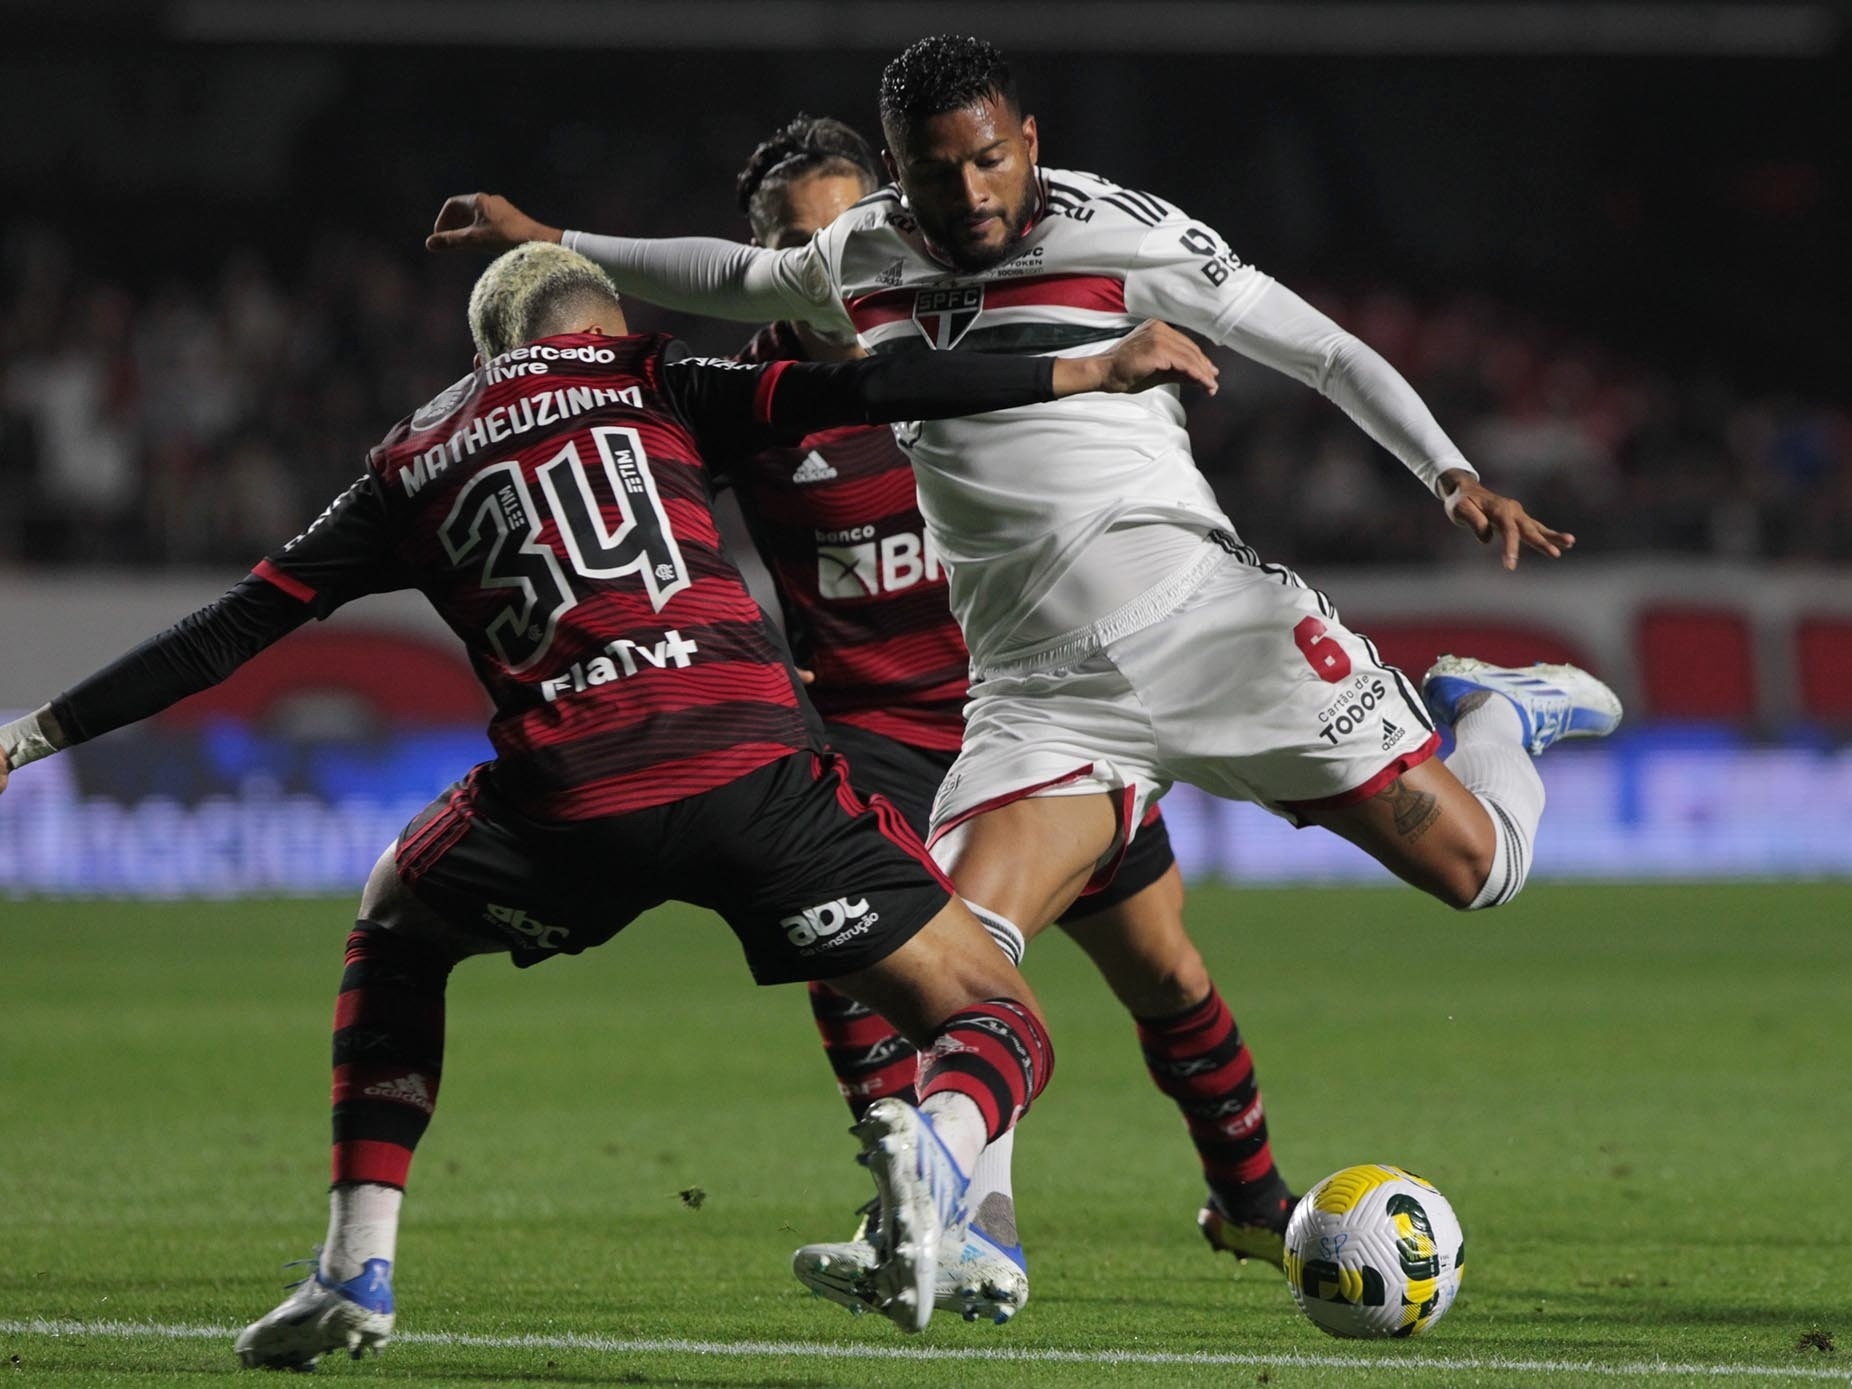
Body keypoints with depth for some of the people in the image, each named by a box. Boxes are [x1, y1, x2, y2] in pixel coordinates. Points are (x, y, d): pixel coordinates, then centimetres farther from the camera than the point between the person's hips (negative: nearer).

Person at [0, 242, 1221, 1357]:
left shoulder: (415, 467, 22)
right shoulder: (639, 379, 18)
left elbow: (235, 631, 22)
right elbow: (841, 395, 5)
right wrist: (1086, 377, 5)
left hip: (572, 805, 2)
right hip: (749, 766, -2)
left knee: (397, 932, 34)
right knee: (1001, 1029, 8)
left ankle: (359, 1273, 19)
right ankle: (934, 1150, -30)